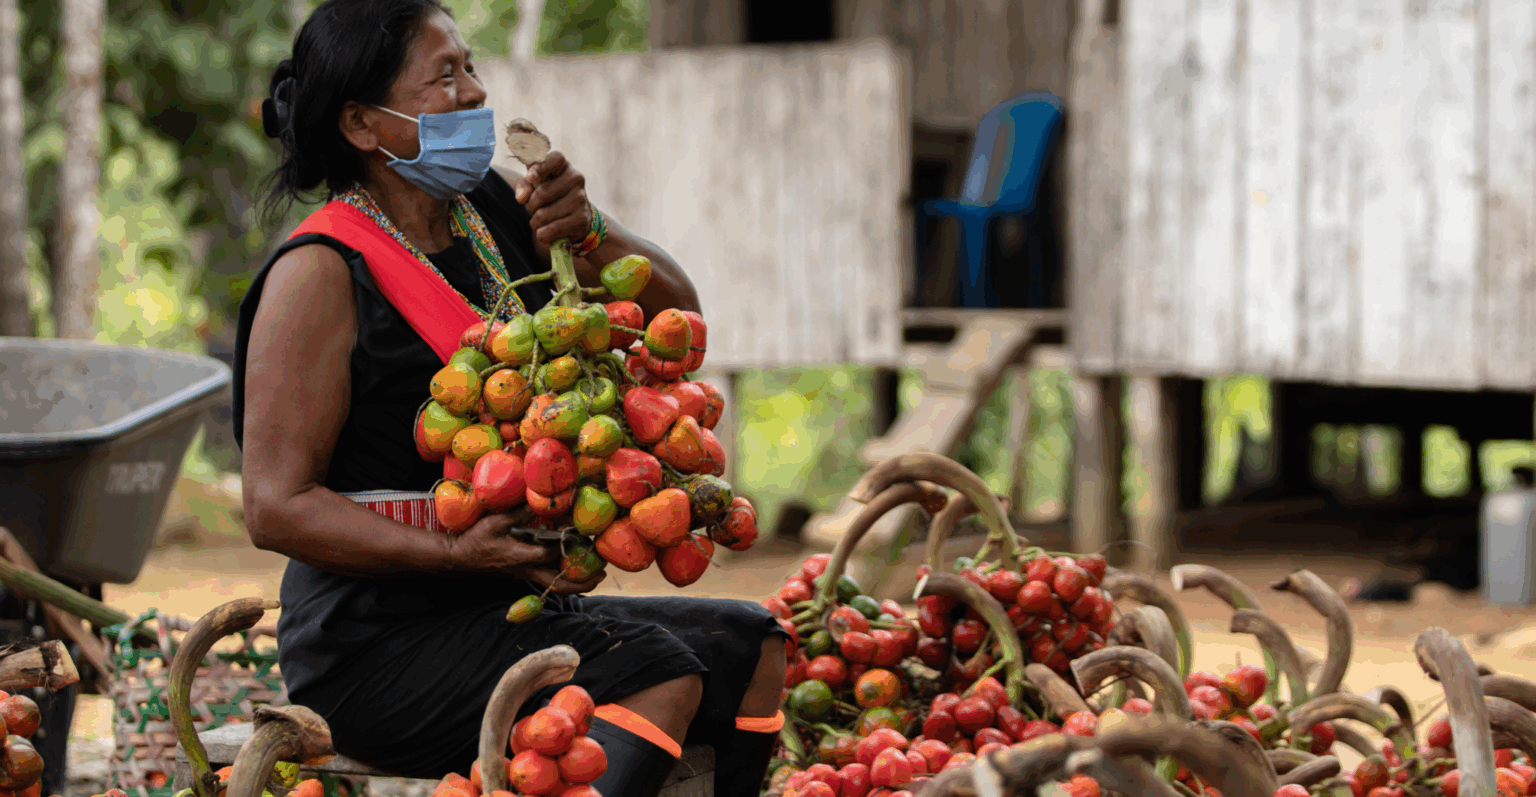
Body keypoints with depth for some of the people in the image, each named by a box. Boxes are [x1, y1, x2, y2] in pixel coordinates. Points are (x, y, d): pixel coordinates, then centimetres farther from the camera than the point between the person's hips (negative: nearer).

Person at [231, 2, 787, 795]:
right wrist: (455, 553, -28)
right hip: (375, 644, -8)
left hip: (510, 607, 8)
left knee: (751, 649, 5)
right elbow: (276, 506, -17)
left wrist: (587, 235, -14)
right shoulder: (321, 273, -13)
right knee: (657, 673, -25)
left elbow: (675, 313, 7)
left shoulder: (495, 210, 8)